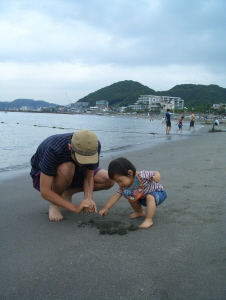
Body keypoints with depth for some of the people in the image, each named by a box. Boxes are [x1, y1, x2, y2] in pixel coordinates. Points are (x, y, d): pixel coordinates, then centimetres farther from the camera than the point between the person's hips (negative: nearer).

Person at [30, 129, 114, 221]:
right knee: (67, 168, -40)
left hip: (72, 174, 5)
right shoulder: (53, 150, -39)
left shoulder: (93, 146, -27)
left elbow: (89, 177, -14)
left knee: (109, 180, -13)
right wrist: (75, 207, -39)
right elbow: (44, 192, -36)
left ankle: (67, 192, 3)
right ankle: (54, 203, -12)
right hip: (43, 176, -5)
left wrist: (88, 199, -33)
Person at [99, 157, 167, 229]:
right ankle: (140, 212, 24)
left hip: (158, 193, -7)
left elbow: (156, 173, -25)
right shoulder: (123, 187, -14)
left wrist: (156, 176, -49)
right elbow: (116, 196, -10)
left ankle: (149, 220, -33)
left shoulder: (141, 176, -34)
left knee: (150, 197, -36)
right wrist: (106, 208, -13)